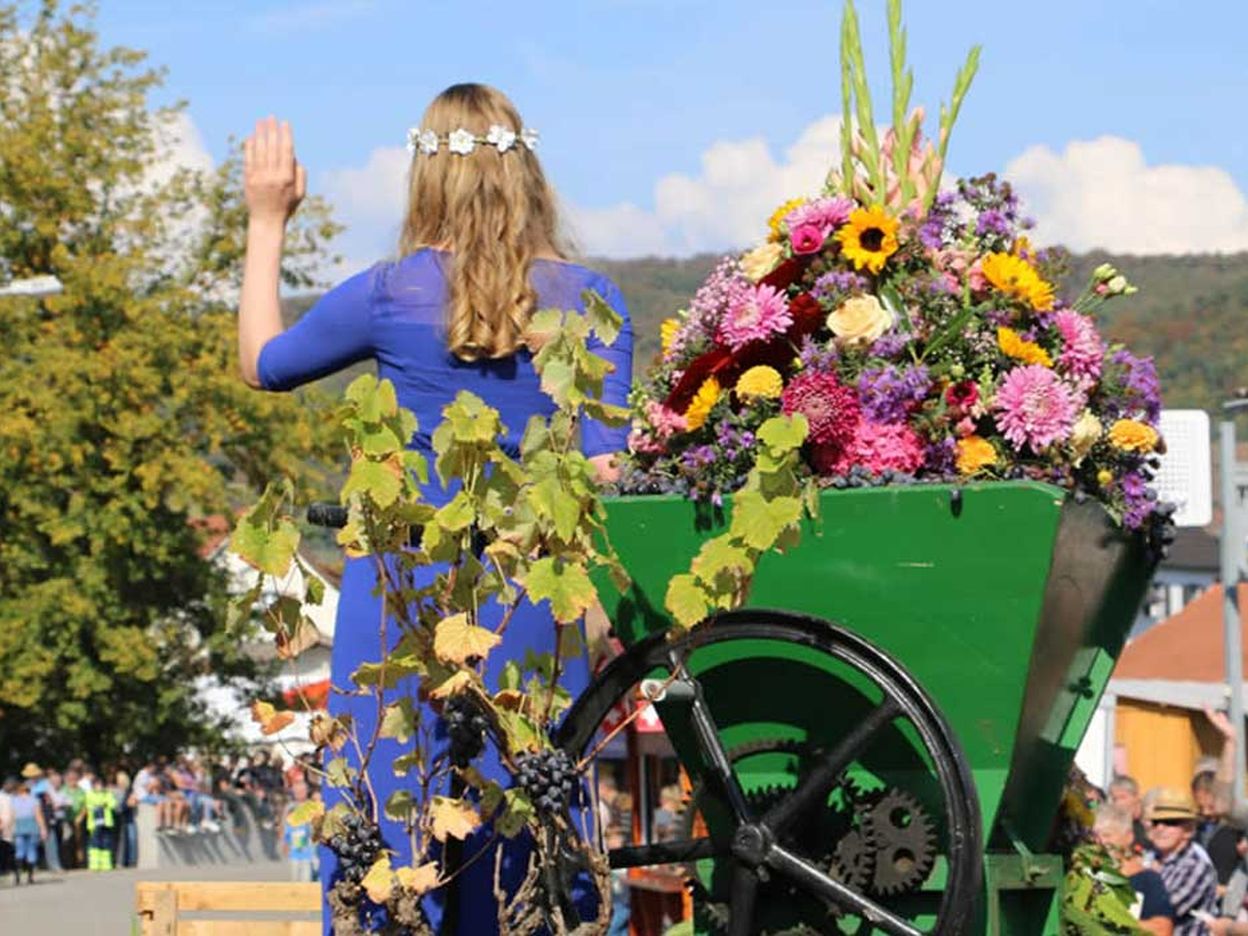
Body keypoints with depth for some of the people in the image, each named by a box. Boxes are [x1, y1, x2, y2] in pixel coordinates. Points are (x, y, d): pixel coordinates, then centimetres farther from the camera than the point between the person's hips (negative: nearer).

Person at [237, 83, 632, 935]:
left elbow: (264, 362, 14)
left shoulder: (390, 294, -3)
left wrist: (266, 223, 22)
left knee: (395, 814, 4)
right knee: (525, 820, 7)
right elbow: (603, 464, -4)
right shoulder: (587, 297, -1)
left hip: (406, 588, -1)